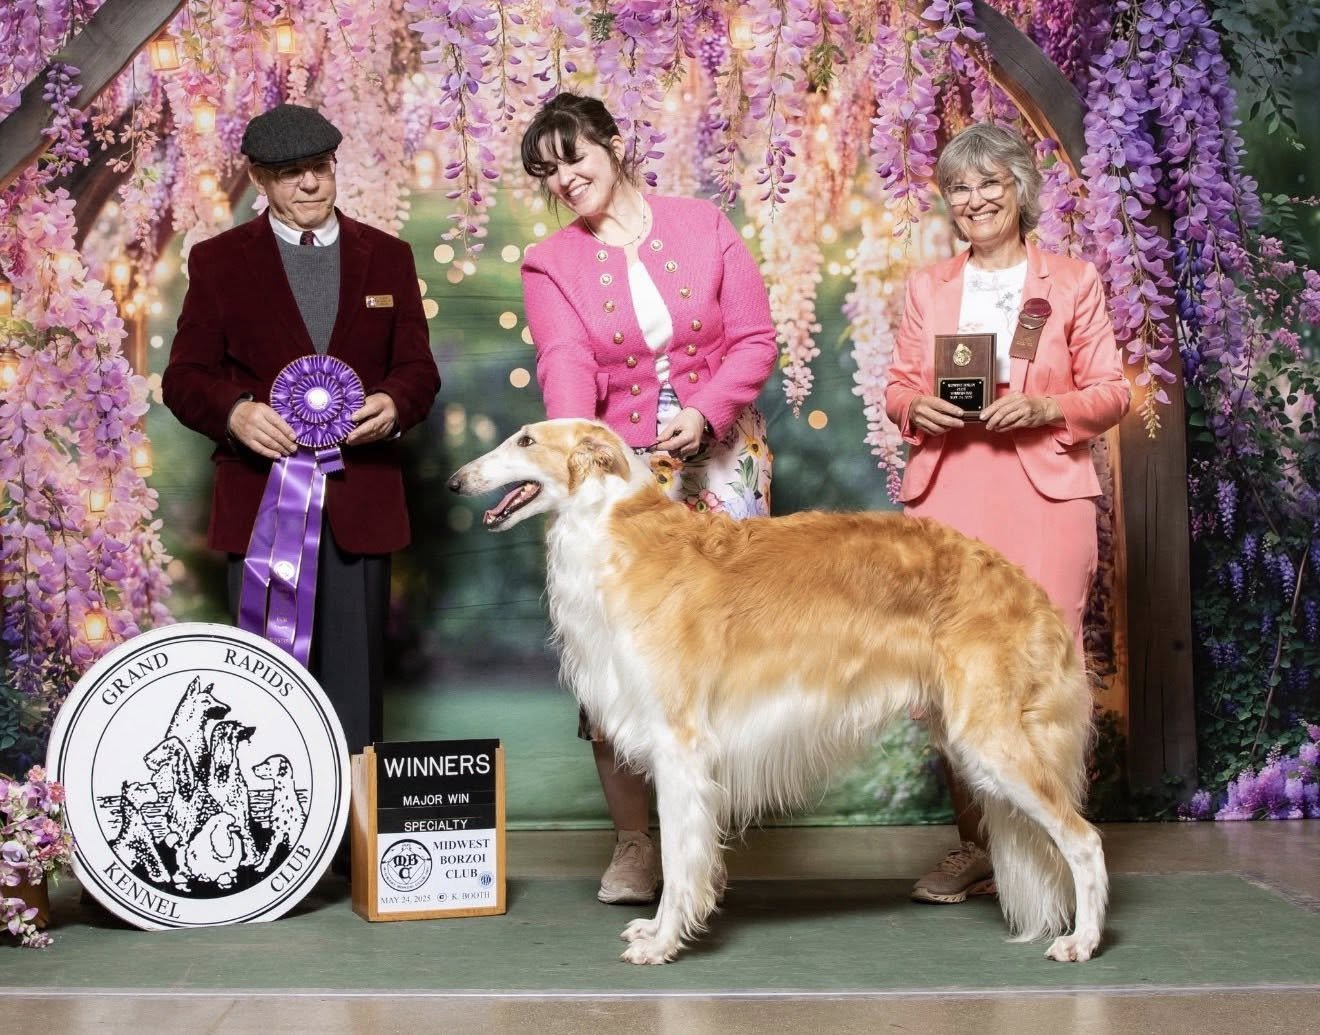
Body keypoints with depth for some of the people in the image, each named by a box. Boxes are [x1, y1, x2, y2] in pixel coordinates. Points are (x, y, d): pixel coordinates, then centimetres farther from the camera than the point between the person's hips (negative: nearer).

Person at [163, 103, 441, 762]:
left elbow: (418, 368, 11)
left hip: (361, 502, 1)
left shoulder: (387, 256, 12)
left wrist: (394, 404, -13)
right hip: (260, 503, -1)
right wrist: (235, 412, -18)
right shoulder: (219, 261, 7)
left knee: (355, 681, 5)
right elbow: (184, 377, 4)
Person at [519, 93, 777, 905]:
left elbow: (755, 339, 2)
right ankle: (632, 840, 6)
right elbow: (566, 365, -12)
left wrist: (705, 411, -14)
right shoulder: (552, 266, 5)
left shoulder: (704, 227, 6)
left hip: (720, 460, 0)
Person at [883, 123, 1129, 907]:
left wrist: (1044, 408, -10)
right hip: (946, 493, 2)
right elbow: (898, 387, 19)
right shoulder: (928, 287, 19)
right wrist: (917, 410, -4)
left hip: (1044, 493, -2)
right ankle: (975, 844, 7)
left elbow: (1113, 392, 8)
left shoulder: (1074, 282, 10)